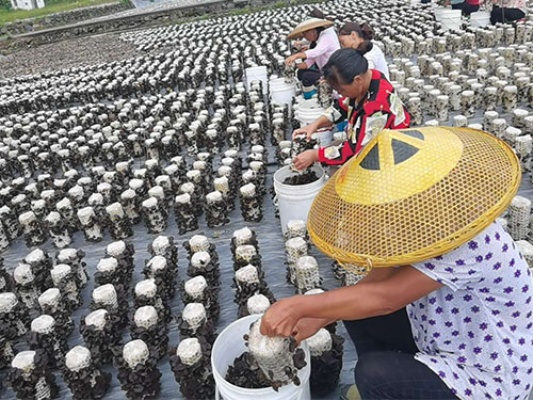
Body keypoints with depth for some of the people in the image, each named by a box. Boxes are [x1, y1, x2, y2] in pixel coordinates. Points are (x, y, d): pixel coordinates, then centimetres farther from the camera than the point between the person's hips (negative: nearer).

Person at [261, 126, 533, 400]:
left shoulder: (470, 245, -37)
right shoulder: (428, 220, -11)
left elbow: (385, 298, -38)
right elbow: (382, 278, -5)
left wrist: (297, 306, -31)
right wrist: (318, 318, -11)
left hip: (489, 377, -7)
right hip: (449, 336, 8)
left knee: (375, 374, -25)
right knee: (356, 309, 2)